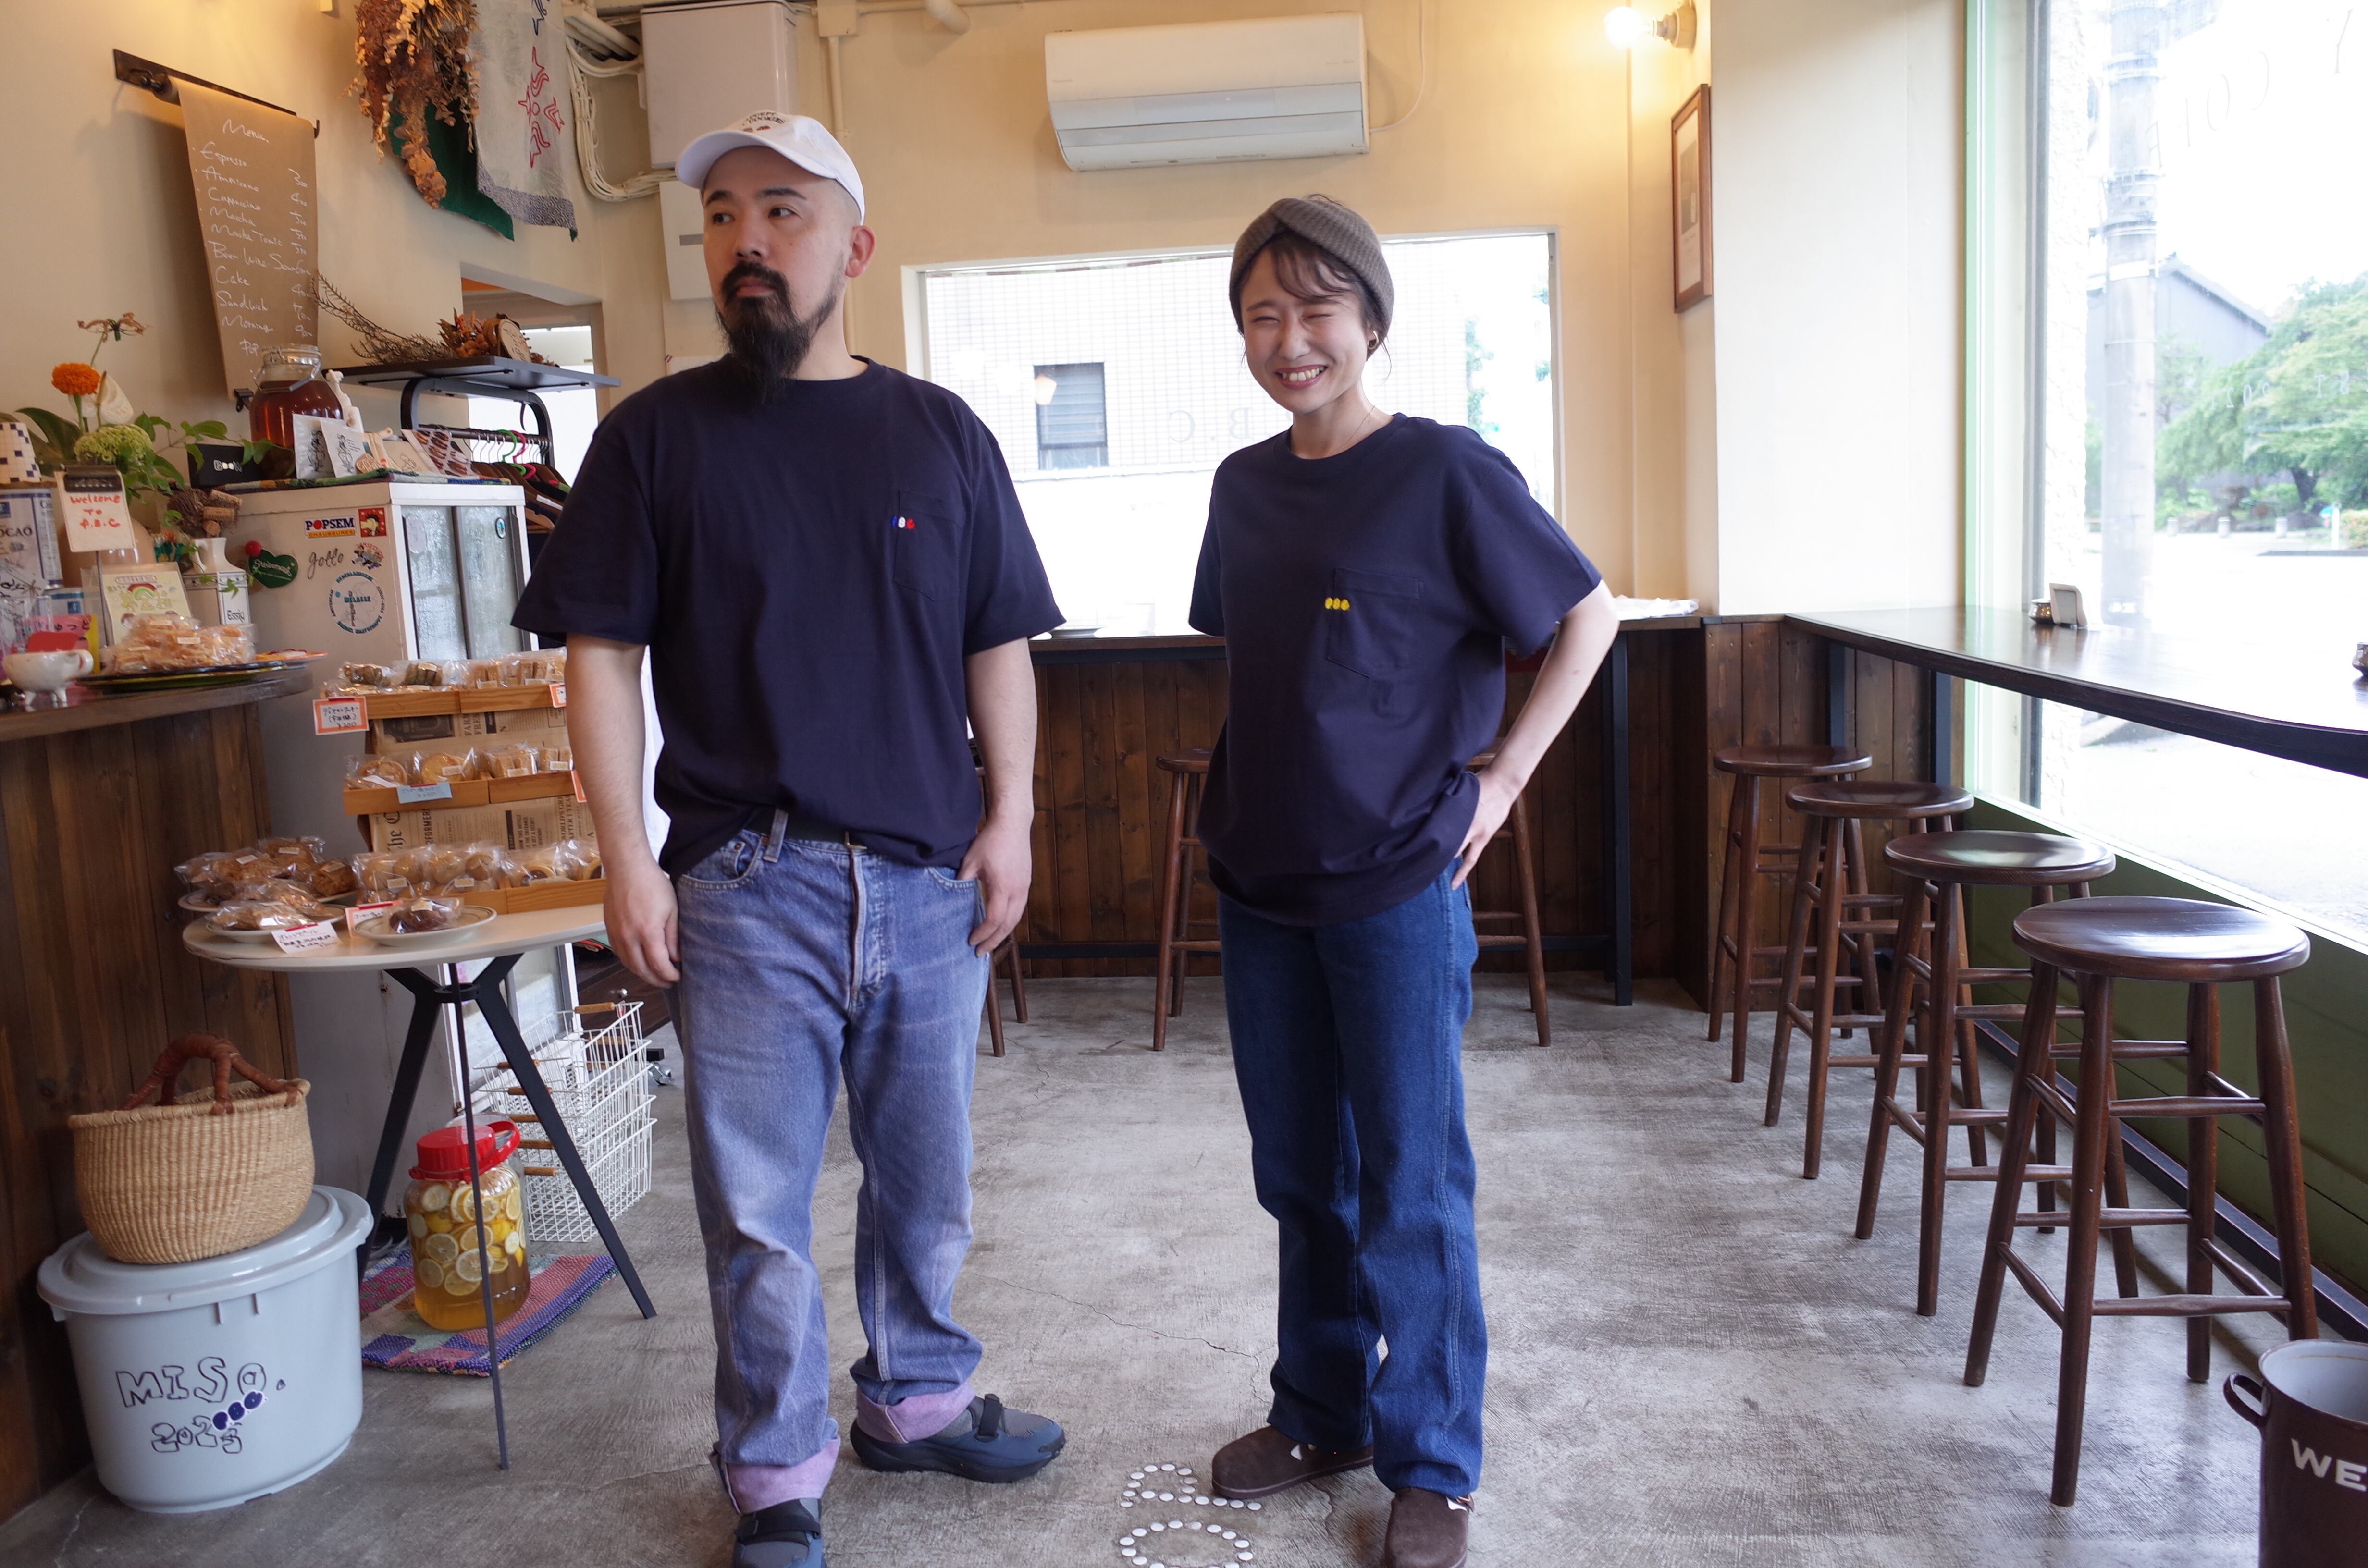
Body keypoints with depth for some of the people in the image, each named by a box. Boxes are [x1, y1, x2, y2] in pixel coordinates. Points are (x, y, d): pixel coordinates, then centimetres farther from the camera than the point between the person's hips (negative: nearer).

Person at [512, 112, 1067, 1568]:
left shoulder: (942, 434, 8)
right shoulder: (657, 435, 3)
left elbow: (999, 646, 9)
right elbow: (602, 654, 1)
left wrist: (1011, 818, -1)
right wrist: (629, 859, -6)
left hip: (931, 874, 2)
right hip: (745, 883, -2)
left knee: (928, 1172, 15)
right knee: (758, 1201, 6)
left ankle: (920, 1398, 37)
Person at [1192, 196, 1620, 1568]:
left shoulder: (1446, 472, -10)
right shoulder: (1244, 484, 8)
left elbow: (1589, 619, -5)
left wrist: (1499, 780, -8)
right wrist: (1250, 790, 10)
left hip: (1398, 886, -6)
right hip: (1259, 886, 6)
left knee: (1412, 1187, 5)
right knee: (1300, 1175, 17)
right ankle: (1322, 1416, 35)